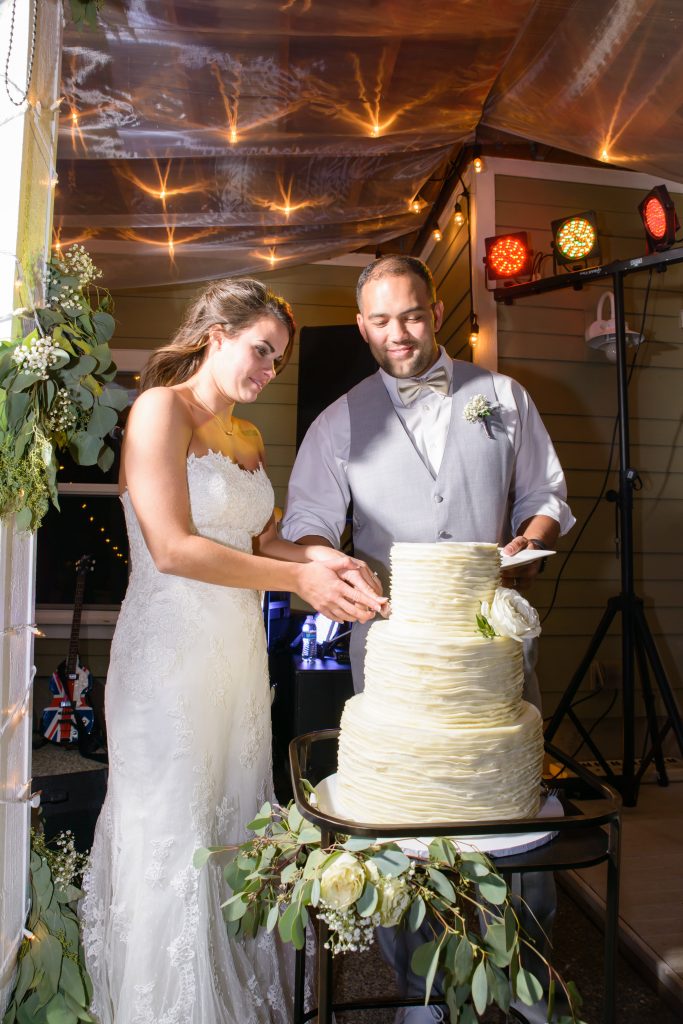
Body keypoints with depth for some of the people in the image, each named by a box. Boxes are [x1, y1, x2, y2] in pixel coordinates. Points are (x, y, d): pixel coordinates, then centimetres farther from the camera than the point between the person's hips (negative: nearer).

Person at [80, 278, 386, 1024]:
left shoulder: (249, 438, 14)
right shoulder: (161, 409, -10)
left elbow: (261, 540, 12)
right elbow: (172, 548, -18)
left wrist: (323, 560, -8)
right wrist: (299, 578, -16)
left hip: (238, 652, 8)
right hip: (172, 652, -7)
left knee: (237, 827, 16)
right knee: (174, 840, 5)